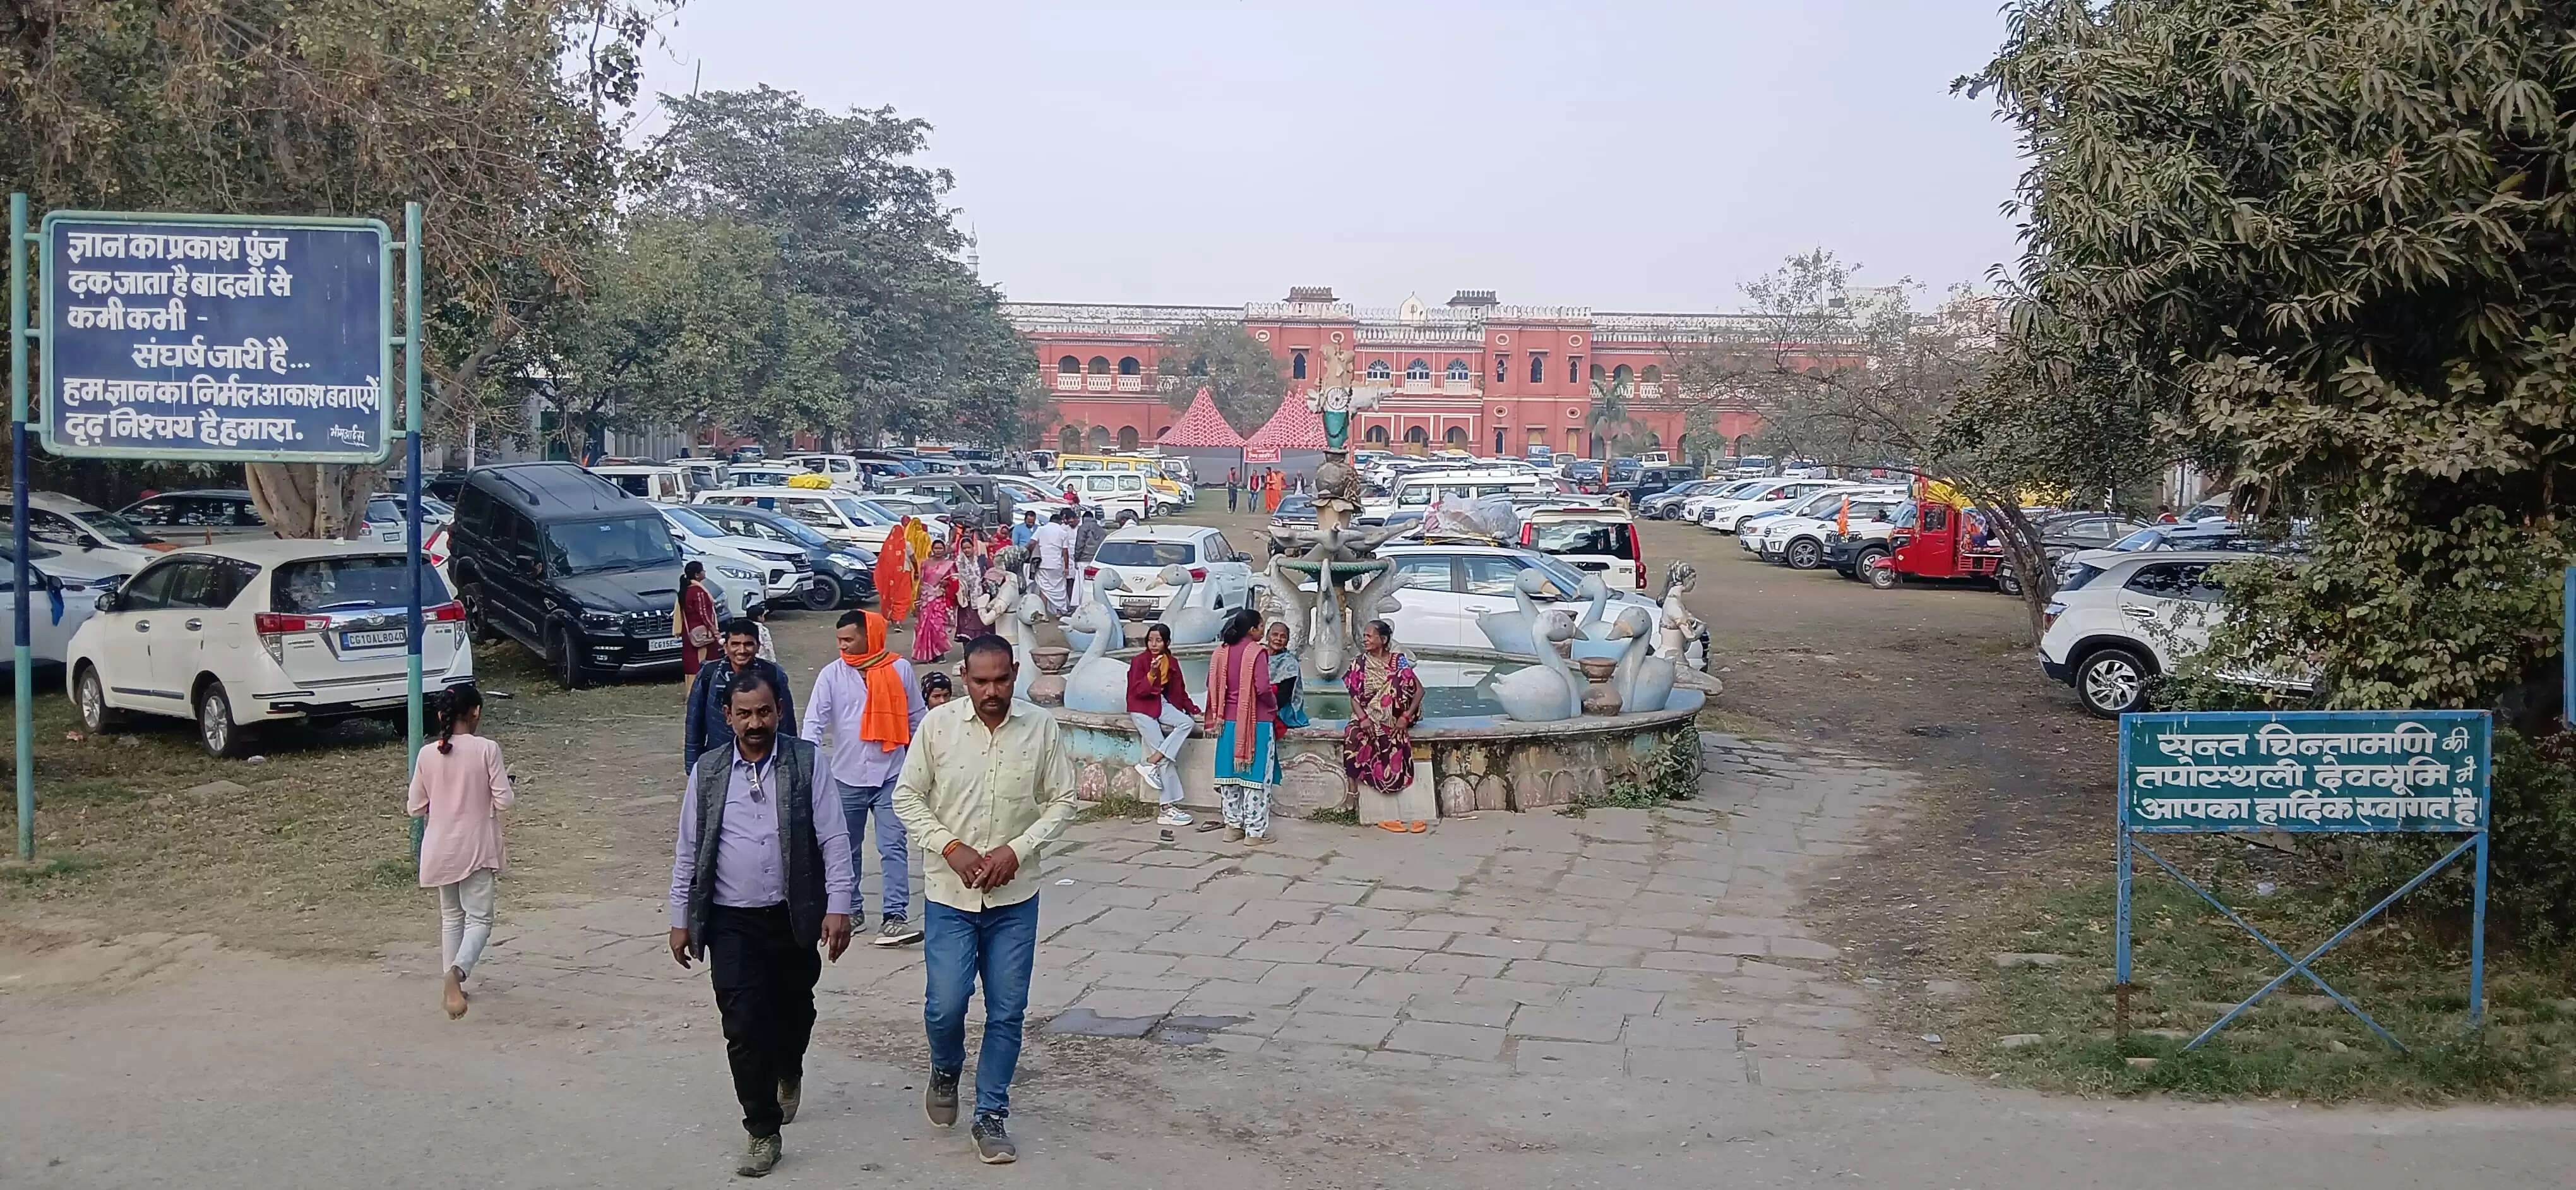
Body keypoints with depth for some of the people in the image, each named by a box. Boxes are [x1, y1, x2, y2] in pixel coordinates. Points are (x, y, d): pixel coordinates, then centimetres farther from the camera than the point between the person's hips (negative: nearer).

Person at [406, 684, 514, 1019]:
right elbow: (503, 800, -13)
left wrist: (409, 805, 25)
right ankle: (457, 972, -28)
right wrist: (509, 786, 9)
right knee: (479, 919, -1)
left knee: (451, 917, 20)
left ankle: (451, 985, 22)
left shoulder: (427, 754, -3)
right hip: (476, 848, -4)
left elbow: (416, 808, 2)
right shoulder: (487, 750, -12)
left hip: (440, 850, 4)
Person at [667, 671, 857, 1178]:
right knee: (744, 1027, -5)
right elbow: (688, 851, 8)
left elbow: (834, 839, -5)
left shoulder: (807, 762, -4)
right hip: (731, 923, 0)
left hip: (794, 917, 0)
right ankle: (763, 1132, 5)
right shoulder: (706, 772, 2)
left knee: (793, 1012, 17)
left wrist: (838, 907, -10)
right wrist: (681, 919, 8)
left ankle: (788, 1074, 49)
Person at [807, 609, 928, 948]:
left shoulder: (899, 669, -1)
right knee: (847, 848, 15)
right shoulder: (832, 675, -2)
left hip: (890, 776, -2)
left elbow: (916, 718, 9)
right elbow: (815, 722, -7)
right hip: (846, 778, 2)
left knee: (893, 847, -10)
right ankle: (849, 909, 30)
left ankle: (895, 916, -13)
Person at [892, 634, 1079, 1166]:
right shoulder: (938, 724, -7)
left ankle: (991, 1116, 20)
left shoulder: (1041, 727, -6)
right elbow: (907, 796, -1)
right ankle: (945, 1071, 30)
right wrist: (950, 847, -14)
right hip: (951, 893, -1)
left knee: (1007, 1012, 5)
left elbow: (1061, 802, 0)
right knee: (946, 1005, -3)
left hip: (1015, 896, 1)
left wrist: (1016, 850, -13)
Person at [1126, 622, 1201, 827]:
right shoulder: (1139, 661, -8)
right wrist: (1152, 673, -28)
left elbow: (1180, 690, 17)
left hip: (1163, 705, 6)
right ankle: (1169, 808, -15)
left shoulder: (1172, 662, 9)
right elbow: (1137, 691, -15)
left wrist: (1192, 708, 4)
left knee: (1187, 722, -25)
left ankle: (1151, 763, -24)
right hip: (1142, 709, -6)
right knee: (1167, 759, -17)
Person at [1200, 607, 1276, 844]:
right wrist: (1274, 706, 0)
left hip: (1229, 720, 6)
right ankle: (1255, 831, 2)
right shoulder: (1256, 652, -13)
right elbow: (1263, 689, -18)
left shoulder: (1222, 651, 5)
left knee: (1231, 774, 11)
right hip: (1255, 722, -6)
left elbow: (1214, 686, 8)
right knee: (1254, 775, 0)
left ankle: (1233, 826, 17)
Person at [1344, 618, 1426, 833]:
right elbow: (1354, 696, 2)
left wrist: (1406, 716, -10)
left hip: (1392, 721, -1)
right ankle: (1353, 787, -30)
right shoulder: (1360, 665, 8)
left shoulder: (1399, 662, 4)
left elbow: (1419, 690, 2)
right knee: (1353, 736, -32)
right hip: (1368, 717, 1)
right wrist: (1363, 718, -17)